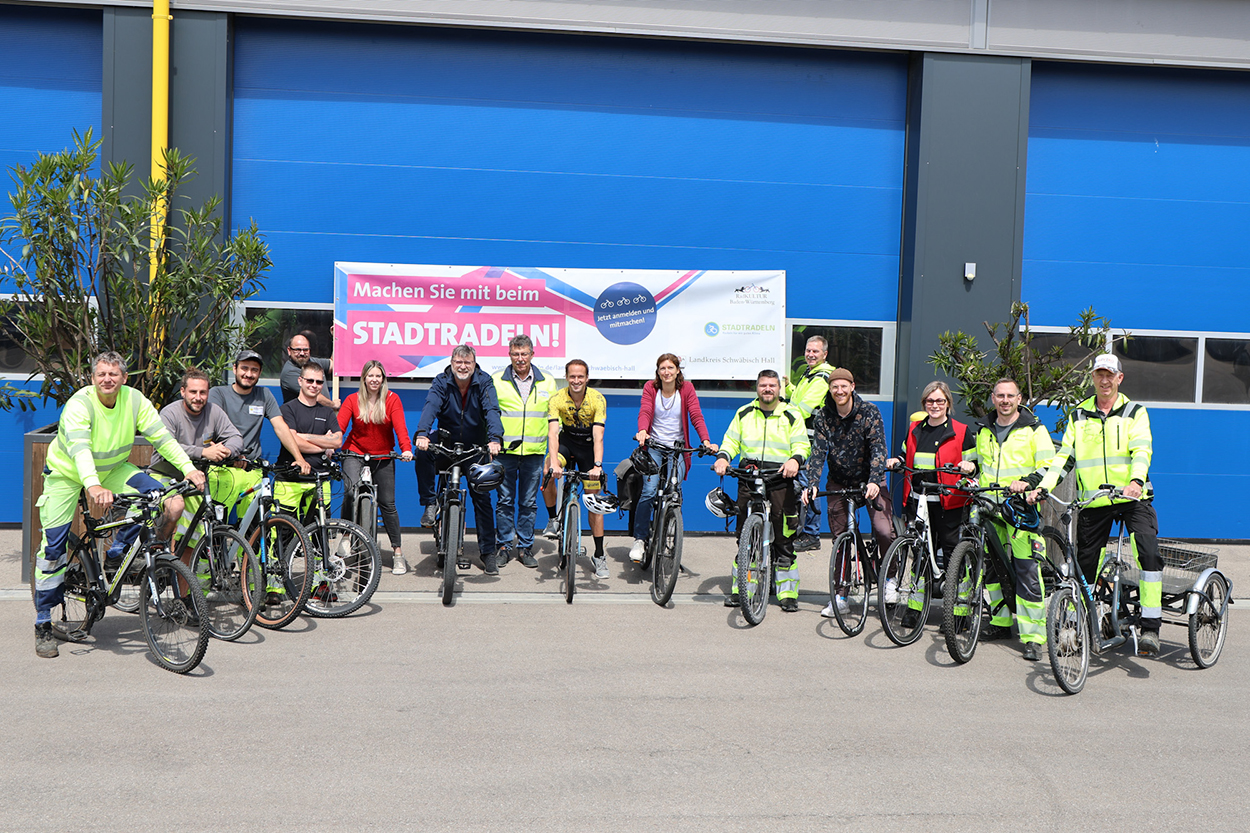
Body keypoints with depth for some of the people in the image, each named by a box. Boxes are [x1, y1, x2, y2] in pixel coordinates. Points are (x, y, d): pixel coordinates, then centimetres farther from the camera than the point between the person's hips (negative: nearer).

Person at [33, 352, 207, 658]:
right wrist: (93, 486, -61)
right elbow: (79, 448, -44)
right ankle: (43, 625, 4)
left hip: (112, 469, 4)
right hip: (67, 473, -3)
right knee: (54, 545, -8)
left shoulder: (134, 400, -16)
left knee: (168, 501, -21)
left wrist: (188, 467, -31)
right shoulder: (79, 404, -29)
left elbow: (162, 437, -16)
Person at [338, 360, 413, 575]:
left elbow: (400, 426, -13)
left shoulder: (392, 399, -4)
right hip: (355, 454, 0)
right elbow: (339, 426, -12)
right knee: (351, 491, -26)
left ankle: (397, 552, 10)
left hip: (383, 458, 0)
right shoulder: (352, 400, -2)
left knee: (387, 504, 2)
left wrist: (406, 449, -30)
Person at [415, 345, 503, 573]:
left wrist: (494, 438, -43)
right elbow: (430, 407, -25)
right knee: (422, 453, -31)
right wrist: (422, 433, -45)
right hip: (446, 445, 0)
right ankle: (430, 504, -15)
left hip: (476, 448, 0)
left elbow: (492, 410, -24)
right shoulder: (442, 382, -10)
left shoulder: (484, 381, -10)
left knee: (482, 498, -2)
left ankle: (488, 551, 7)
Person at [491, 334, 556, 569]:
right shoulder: (496, 381, 3)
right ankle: (505, 546, 14)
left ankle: (526, 547, 17)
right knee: (505, 500, 4)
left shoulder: (547, 382, 7)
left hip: (534, 452, 1)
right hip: (505, 451, -1)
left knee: (529, 502, 7)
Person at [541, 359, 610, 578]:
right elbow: (553, 432, -30)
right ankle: (554, 520, -8)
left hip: (589, 446, 0)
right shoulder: (556, 399, -20)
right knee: (548, 473, -31)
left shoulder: (597, 400, -22)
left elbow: (598, 436, -29)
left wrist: (597, 465, -42)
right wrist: (554, 463, -45)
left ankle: (599, 555, 8)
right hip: (566, 441, 1)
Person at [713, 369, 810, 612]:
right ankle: (739, 588, 15)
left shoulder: (792, 415, 9)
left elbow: (802, 445, 1)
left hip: (781, 480, -2)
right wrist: (722, 457, -7)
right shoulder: (744, 414, 15)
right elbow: (731, 441, 14)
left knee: (784, 541, -2)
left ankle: (788, 593, 7)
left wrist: (795, 460, -20)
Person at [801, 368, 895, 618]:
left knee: (884, 531, -18)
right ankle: (840, 597, 13)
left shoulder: (870, 412, -11)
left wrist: (874, 481, -32)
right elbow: (818, 452, -11)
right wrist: (812, 484, -25)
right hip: (839, 482, 2)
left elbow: (878, 449, -18)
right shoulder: (822, 416, -5)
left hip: (870, 480, -2)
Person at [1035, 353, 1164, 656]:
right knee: (1084, 564, 5)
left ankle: (1150, 627, -17)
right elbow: (1064, 456, 9)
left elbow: (1142, 450, -9)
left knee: (1149, 552, -21)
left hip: (1132, 497, -2)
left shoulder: (1134, 412, 5)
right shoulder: (1079, 415, 12)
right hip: (1092, 501, 2)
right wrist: (1043, 486, -7)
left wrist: (1136, 480, -29)